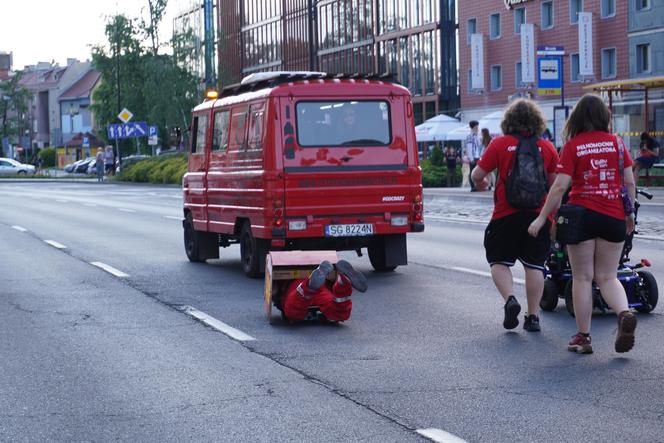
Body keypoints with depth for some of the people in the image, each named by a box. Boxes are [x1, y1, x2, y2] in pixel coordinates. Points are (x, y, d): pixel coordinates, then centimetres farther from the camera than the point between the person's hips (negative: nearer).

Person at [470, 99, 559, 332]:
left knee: (499, 261, 11)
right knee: (534, 265, 8)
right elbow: (556, 184, 7)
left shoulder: (500, 144, -4)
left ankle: (510, 299, -11)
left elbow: (476, 176, -3)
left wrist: (478, 180, 20)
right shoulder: (547, 147, 3)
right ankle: (533, 316, 8)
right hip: (538, 214, 2)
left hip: (506, 215, -2)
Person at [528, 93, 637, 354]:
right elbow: (629, 182, 4)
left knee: (582, 278, 7)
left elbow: (560, 187, -9)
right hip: (613, 217, 2)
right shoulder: (616, 142, 4)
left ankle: (583, 337, 9)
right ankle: (624, 313, -16)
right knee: (607, 277, 11)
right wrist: (629, 213, 17)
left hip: (582, 214, -2)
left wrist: (541, 218, -2)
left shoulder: (572, 145, -4)